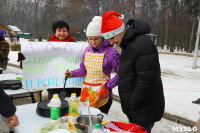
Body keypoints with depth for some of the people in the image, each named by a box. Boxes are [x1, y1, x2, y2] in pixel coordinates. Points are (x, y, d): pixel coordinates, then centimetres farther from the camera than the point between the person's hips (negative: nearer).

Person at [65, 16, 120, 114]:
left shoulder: (111, 53, -12)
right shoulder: (87, 50, 7)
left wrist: (108, 86, -17)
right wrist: (73, 73, 0)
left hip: (102, 96, -5)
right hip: (86, 93, 5)